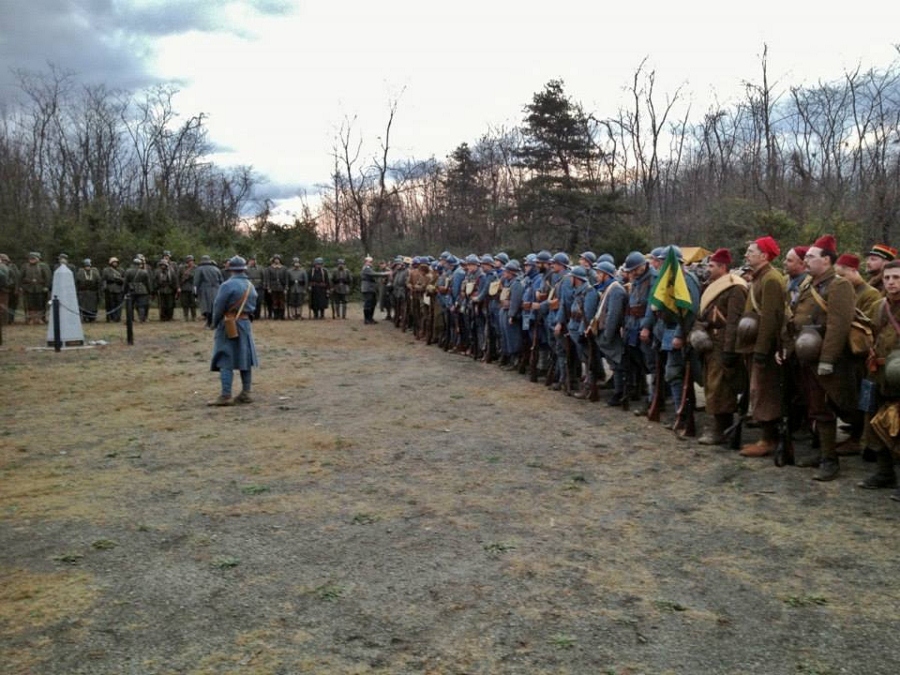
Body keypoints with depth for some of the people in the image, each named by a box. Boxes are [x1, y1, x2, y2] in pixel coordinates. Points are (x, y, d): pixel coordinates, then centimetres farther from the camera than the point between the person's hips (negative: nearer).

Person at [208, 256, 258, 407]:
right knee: (245, 360, 11)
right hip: (246, 325, 7)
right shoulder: (251, 286, 8)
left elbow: (218, 308, -11)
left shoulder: (227, 285, -14)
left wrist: (215, 324, 3)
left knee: (225, 361, -6)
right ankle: (245, 393, 16)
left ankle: (226, 396, -9)